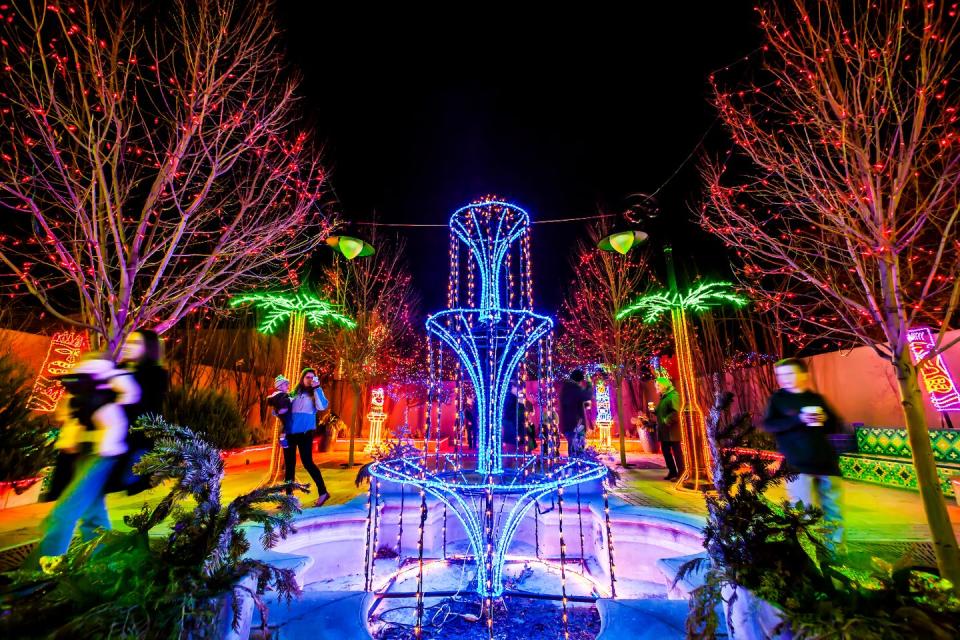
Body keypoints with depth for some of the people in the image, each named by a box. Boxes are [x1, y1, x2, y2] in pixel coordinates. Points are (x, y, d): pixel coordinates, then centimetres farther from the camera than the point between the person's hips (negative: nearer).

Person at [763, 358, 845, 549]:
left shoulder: (817, 398, 8)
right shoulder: (778, 398, -1)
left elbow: (837, 426, 12)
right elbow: (768, 425, -12)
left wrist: (825, 420, -10)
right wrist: (798, 420, -23)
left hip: (826, 463, 4)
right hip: (797, 466, -4)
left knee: (834, 512, 13)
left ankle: (836, 551, 28)